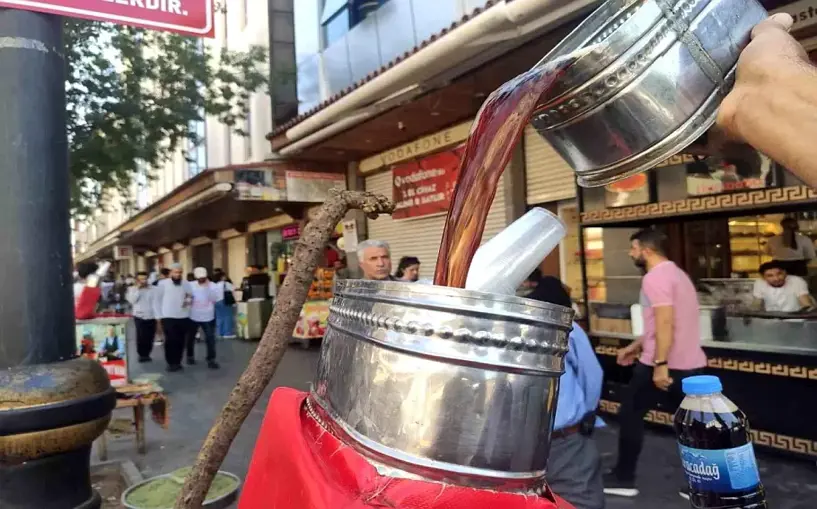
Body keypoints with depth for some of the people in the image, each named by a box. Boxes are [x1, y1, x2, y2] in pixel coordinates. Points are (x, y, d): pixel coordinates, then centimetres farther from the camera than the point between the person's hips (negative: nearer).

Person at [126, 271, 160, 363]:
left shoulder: (153, 289, 2)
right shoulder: (132, 289, 3)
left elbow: (155, 302, 1)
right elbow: (132, 300, -11)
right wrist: (138, 289, -12)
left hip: (151, 316, 1)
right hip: (139, 316, -1)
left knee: (150, 337, 5)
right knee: (141, 336, -9)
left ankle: (146, 354, 20)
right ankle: (141, 354, 4)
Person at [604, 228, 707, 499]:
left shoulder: (655, 277, -15)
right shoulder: (676, 273, 18)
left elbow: (665, 323, -25)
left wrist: (660, 364, -27)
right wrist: (636, 346, 25)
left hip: (664, 364, -9)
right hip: (690, 363, 9)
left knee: (630, 415, 7)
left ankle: (623, 479, 17)